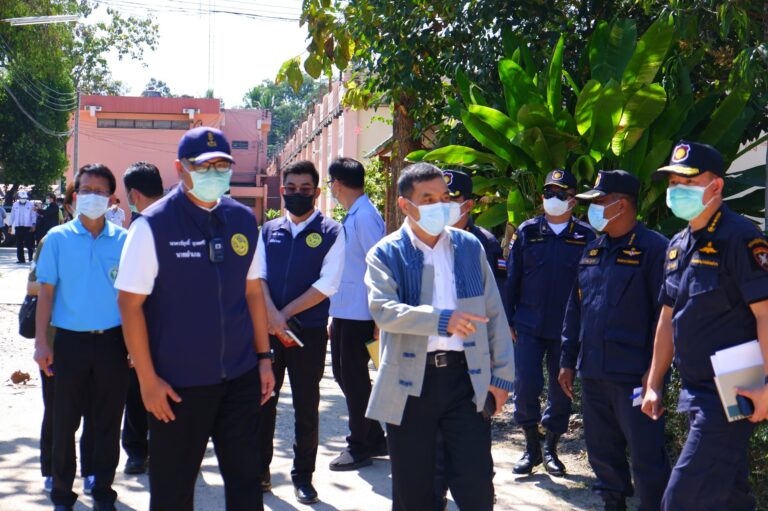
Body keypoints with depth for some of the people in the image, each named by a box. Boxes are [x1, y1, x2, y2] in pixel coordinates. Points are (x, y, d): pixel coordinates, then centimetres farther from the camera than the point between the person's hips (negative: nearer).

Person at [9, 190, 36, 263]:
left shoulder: (31, 205, -1)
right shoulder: (15, 205, 8)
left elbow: (34, 215, -3)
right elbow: (12, 216, 12)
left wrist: (33, 225, -13)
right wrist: (10, 226, 9)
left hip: (28, 227, -3)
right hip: (18, 227, 3)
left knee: (29, 243, -4)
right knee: (19, 244, 4)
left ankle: (31, 258, 6)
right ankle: (21, 259, 10)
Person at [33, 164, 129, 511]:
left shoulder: (123, 240, 2)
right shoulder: (57, 239, 0)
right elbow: (46, 292, 0)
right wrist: (41, 341, -6)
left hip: (112, 340, 1)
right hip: (70, 341, 0)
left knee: (108, 421, 8)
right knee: (65, 421, 7)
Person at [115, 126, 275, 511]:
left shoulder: (243, 220, 4)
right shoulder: (154, 224, -11)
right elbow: (130, 304, -10)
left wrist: (264, 357, 9)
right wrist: (148, 379, -12)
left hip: (240, 376, 4)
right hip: (178, 382, -4)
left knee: (245, 476, 11)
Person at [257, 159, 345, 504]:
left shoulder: (331, 232, -1)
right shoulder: (268, 230, 10)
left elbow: (327, 284, -9)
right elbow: (257, 275, 2)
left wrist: (285, 313, -12)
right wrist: (271, 314, -16)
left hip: (309, 331, -3)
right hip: (267, 329, 3)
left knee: (306, 406, 5)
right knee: (262, 399, 9)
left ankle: (303, 475, 17)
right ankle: (259, 470, 22)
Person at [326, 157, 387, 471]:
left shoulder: (364, 216, -16)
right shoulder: (352, 216, 14)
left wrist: (378, 319, -21)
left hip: (359, 314, -10)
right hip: (344, 311, 10)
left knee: (353, 377, -1)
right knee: (344, 373, 15)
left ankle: (361, 447, 13)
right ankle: (373, 439, 26)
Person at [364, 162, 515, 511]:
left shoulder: (469, 247, 9)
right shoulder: (386, 253, -1)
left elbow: (494, 314, 10)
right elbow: (383, 310, -18)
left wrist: (502, 375, 6)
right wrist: (442, 320, -29)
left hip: (465, 377, 2)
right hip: (410, 382, -1)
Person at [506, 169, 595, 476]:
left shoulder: (586, 237, 1)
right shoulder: (526, 232, 4)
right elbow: (512, 278, 7)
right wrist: (508, 320, 3)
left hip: (567, 328, 0)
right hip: (529, 325, 0)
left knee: (561, 390, 7)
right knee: (525, 387, -4)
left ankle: (550, 449, 23)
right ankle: (532, 447, 15)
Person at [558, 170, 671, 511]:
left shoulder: (652, 248, -8)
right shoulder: (593, 250, 15)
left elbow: (665, 314, -11)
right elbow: (575, 309, 19)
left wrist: (655, 369, -14)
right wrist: (568, 360, 17)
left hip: (634, 376, -7)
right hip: (593, 374, 7)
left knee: (646, 457, -2)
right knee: (602, 453, 15)